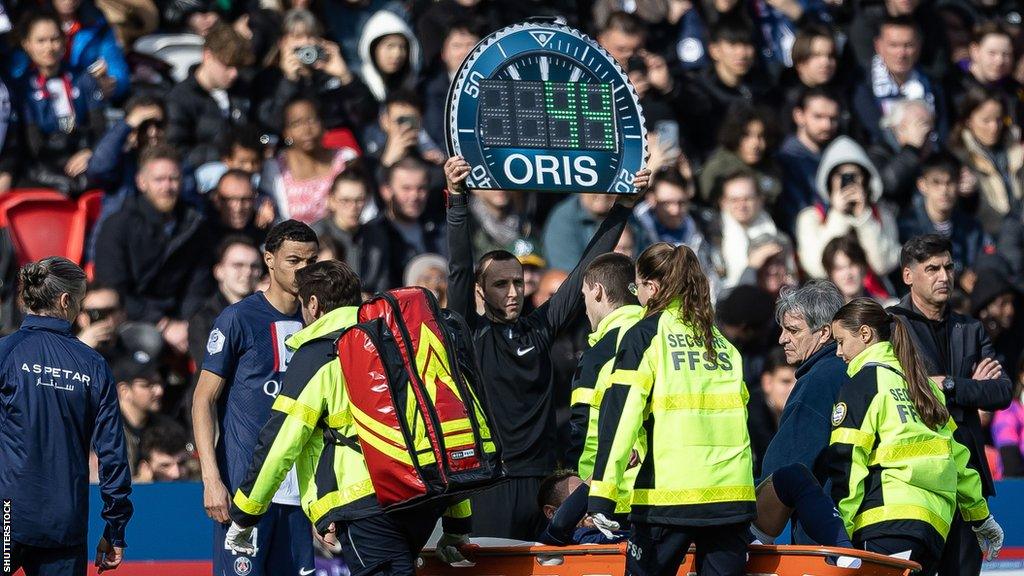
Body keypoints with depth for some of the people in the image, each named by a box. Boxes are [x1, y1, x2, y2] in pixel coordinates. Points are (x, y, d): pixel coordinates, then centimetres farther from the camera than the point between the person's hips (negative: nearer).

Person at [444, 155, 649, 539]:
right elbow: (459, 269, -10)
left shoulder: (540, 328, 12)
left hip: (541, 479, 4)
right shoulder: (471, 332, 2)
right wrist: (456, 200, -21)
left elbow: (585, 271, 13)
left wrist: (622, 207, 12)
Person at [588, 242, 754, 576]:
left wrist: (602, 495, -12)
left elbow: (621, 414, -7)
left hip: (670, 492, -4)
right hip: (733, 493, 4)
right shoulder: (721, 341, 18)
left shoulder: (644, 335, 1)